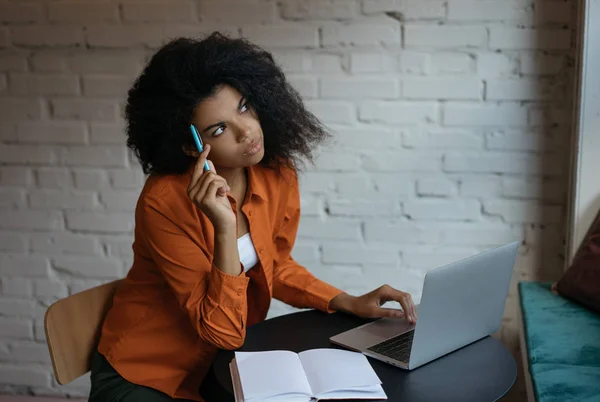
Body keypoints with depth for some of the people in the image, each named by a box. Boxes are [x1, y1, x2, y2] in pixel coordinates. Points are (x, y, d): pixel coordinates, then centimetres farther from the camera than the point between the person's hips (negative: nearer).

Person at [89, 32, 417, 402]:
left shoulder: (278, 175, -9)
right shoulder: (165, 202, -26)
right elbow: (225, 331, -26)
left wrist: (349, 303, -4)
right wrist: (225, 227, -36)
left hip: (222, 361, 6)